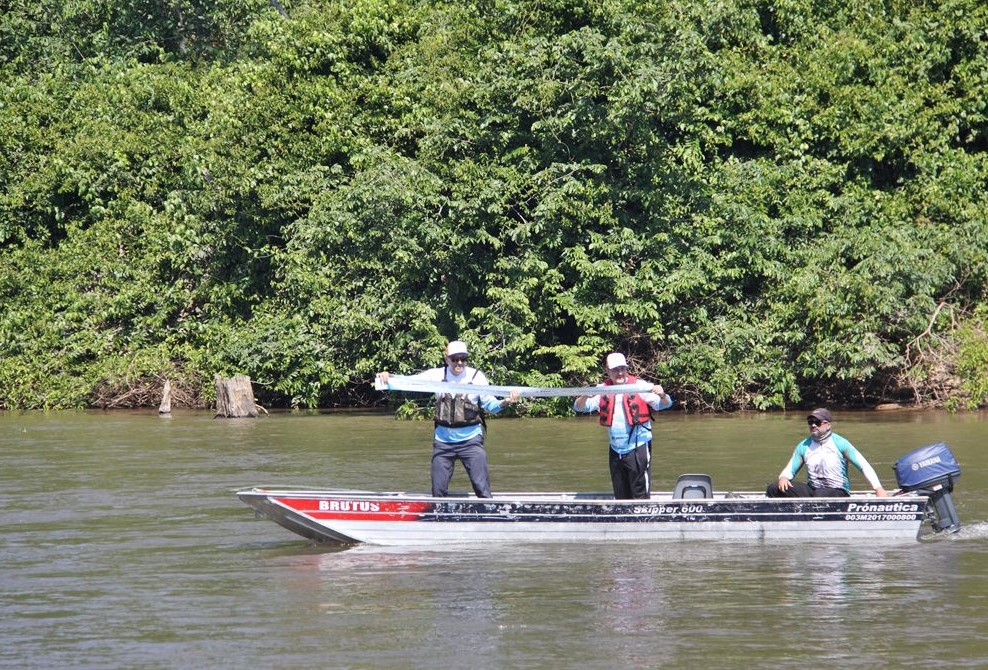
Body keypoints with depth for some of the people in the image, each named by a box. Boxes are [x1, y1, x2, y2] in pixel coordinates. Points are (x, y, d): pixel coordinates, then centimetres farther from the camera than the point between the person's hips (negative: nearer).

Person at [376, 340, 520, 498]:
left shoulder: (476, 376, -3)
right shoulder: (437, 375, 0)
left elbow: (490, 405, -2)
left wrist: (505, 402, -22)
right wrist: (388, 377, -18)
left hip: (471, 439, -2)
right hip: (443, 440, 2)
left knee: (482, 488, -6)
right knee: (438, 490, 8)